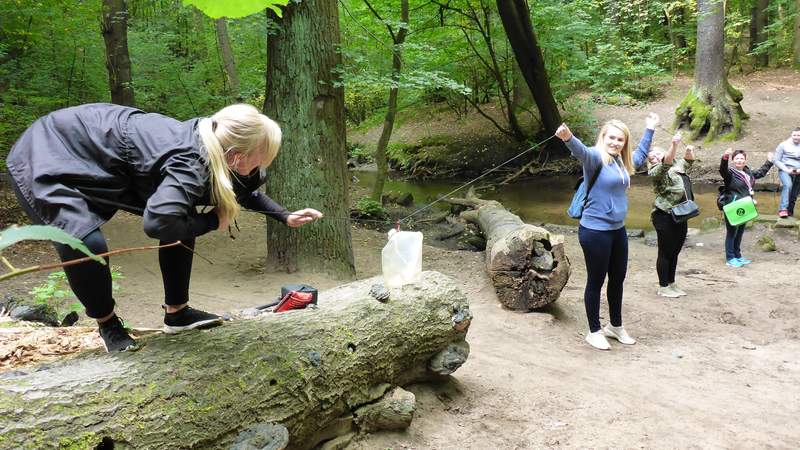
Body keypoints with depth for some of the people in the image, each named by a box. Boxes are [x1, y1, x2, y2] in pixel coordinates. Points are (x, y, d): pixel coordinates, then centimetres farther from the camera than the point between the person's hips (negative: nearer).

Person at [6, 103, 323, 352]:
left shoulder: (211, 142, -7)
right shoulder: (191, 166, -34)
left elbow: (241, 190, 14)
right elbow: (157, 222, -50)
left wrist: (285, 217, 11)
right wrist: (211, 221, -30)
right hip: (49, 157, -9)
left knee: (182, 220, 2)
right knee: (86, 244, -29)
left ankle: (177, 313, 14)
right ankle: (108, 324, 1)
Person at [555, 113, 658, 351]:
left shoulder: (622, 161, 9)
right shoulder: (596, 157, -13)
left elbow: (640, 156, 34)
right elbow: (581, 151, -38)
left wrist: (649, 130, 40)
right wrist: (568, 138, -60)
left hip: (618, 230, 8)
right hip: (595, 231, -8)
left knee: (618, 279, 19)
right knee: (596, 282, 4)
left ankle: (615, 326, 36)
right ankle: (594, 332, 19)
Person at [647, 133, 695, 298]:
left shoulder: (677, 165, 18)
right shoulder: (656, 171, -7)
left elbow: (688, 161, 28)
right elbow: (666, 163, -25)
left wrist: (689, 151, 3)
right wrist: (673, 145, -41)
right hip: (665, 216, -7)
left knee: (675, 252, 13)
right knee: (665, 252, -2)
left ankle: (671, 283, 23)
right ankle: (663, 287, 6)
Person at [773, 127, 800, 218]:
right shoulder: (783, 145, 5)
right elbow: (777, 161, 2)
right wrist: (786, 170, -13)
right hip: (785, 170, -4)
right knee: (788, 185, -30)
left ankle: (790, 210, 19)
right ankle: (783, 209, -36)